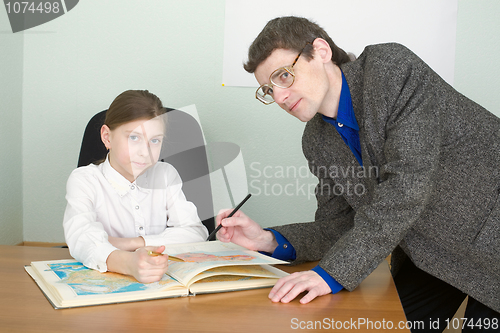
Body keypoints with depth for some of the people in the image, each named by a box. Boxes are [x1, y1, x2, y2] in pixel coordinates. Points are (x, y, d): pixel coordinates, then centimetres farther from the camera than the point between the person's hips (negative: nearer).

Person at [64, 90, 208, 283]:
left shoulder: (165, 175, 5)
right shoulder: (84, 180, -5)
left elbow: (196, 232, -4)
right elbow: (80, 238, -24)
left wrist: (132, 243, -15)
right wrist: (126, 262, -44)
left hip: (161, 281, 3)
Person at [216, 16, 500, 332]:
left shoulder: (392, 67, -23)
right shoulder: (317, 141, -2)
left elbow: (408, 181, -32)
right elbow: (339, 227, 1)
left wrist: (332, 271, -34)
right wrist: (269, 241, -16)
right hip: (429, 252, 5)